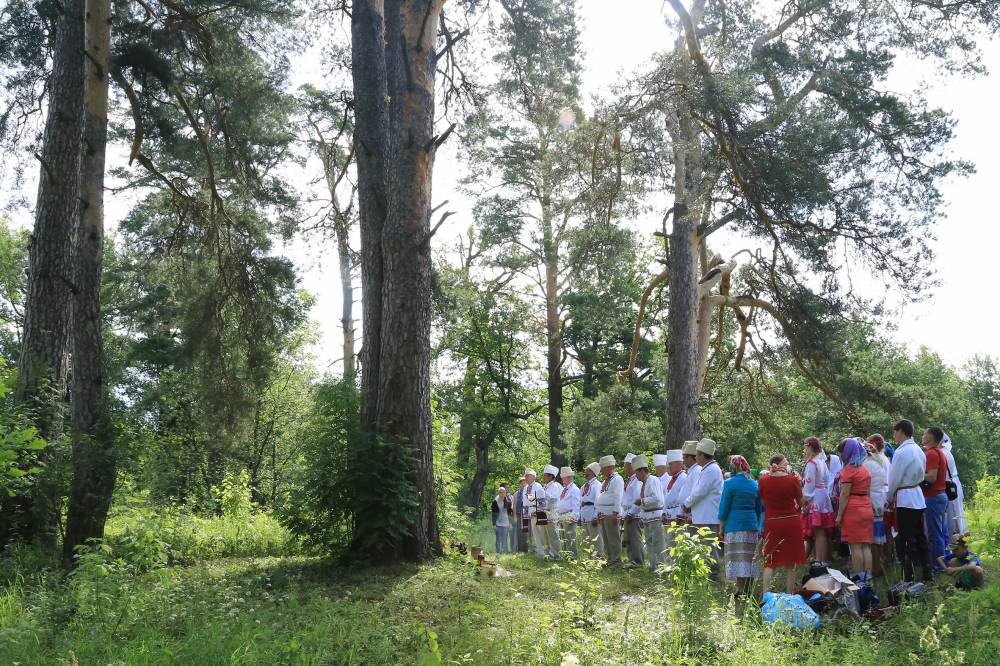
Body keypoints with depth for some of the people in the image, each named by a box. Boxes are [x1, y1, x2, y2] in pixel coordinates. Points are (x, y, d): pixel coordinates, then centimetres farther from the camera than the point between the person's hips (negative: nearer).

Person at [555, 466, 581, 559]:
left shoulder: (574, 489, -7)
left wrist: (574, 517, -19)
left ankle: (573, 556, -6)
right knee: (563, 539, 14)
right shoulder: (563, 490, 20)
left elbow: (576, 505, -13)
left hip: (569, 517, -9)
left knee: (570, 538, -9)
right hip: (561, 517, 9)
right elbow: (558, 504, 25)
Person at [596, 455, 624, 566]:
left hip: (611, 514, -10)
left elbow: (618, 498, -16)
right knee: (605, 538, 12)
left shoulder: (617, 479, -9)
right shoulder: (606, 481, 20)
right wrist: (599, 513, 19)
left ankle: (616, 561, -5)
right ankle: (609, 559, 18)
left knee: (613, 538, -8)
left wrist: (615, 513, -21)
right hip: (603, 514, 10)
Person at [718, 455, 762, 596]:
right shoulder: (754, 484, 9)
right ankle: (749, 589, 12)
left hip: (734, 525, -5)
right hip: (751, 525, 5)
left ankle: (741, 590, -5)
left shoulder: (729, 483, -6)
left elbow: (724, 507, -5)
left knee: (737, 557, -2)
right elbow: (759, 508, 15)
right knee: (750, 557, 9)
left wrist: (721, 527, 3)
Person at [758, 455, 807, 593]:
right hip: (791, 522, -1)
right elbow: (801, 502, 2)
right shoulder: (793, 480, -9)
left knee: (770, 563, 8)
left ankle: (766, 593, -2)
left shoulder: (763, 480, -6)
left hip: (771, 523, 1)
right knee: (790, 564, 9)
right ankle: (790, 595, 12)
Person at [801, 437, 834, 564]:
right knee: (823, 533, 11)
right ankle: (825, 559, 15)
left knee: (818, 533, -9)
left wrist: (805, 501, -12)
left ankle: (820, 560, -10)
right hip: (824, 498, 9)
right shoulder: (822, 462, 14)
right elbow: (826, 481, 15)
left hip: (815, 500, -9)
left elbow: (809, 484, -16)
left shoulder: (811, 463, -12)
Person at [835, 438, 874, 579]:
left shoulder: (848, 470, -10)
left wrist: (839, 516, -9)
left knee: (855, 546, -5)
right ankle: (867, 577, 6)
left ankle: (858, 577, -6)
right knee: (866, 546, 6)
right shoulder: (866, 469, 14)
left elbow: (845, 495, -12)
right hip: (867, 509, 8)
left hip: (853, 510, -8)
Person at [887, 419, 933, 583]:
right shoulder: (918, 450, 8)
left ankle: (909, 579, 0)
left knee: (907, 540, -3)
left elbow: (894, 480, -13)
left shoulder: (901, 452, -17)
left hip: (905, 500, -8)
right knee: (920, 538, 14)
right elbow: (921, 475, 14)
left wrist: (889, 498, 4)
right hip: (918, 497, 8)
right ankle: (926, 575, 20)